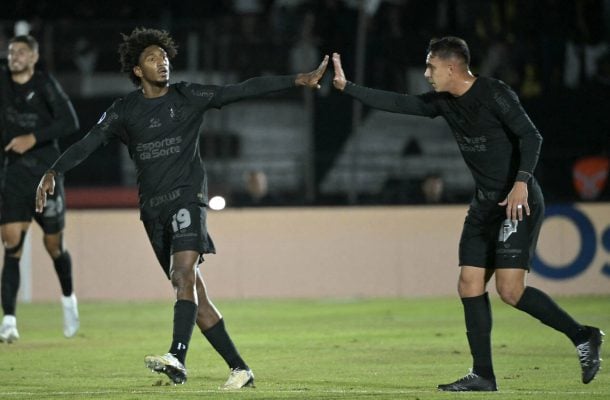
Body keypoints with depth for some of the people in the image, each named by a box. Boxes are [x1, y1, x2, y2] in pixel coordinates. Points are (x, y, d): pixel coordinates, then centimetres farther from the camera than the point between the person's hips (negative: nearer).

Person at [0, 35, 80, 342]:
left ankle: (68, 299, 37)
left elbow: (70, 122, -15)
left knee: (53, 245, 8)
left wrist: (33, 138, -22)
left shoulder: (45, 84, -9)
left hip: (46, 173, -2)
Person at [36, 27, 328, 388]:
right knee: (193, 292, 3)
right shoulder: (125, 111, 8)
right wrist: (53, 173, -10)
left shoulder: (189, 97, 3)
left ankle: (178, 358, -38)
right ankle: (239, 369, 8)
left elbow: (243, 90, 0)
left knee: (184, 274, -25)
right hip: (153, 209, 4)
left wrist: (297, 80, -6)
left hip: (186, 198, -4)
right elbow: (88, 143, 4)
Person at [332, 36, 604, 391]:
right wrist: (347, 87, 12)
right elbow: (397, 103, 14)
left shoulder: (494, 93, -14)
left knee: (510, 290, -15)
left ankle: (582, 336, 0)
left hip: (518, 202, -9)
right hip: (485, 203, 9)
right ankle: (483, 375, 6)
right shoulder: (444, 102, 9)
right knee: (470, 286, 2)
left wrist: (521, 182, -32)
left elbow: (531, 136, -20)